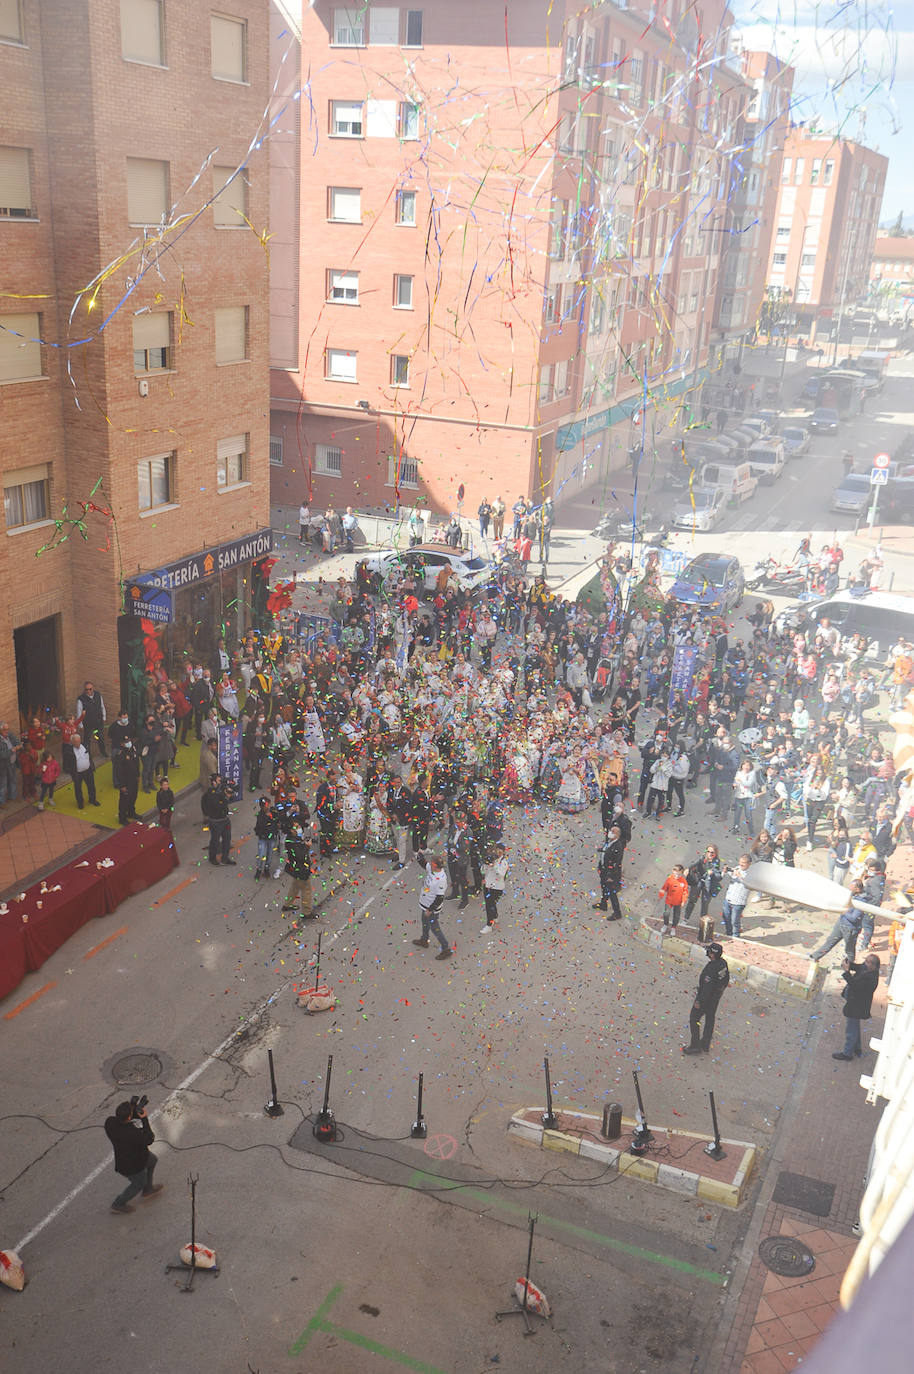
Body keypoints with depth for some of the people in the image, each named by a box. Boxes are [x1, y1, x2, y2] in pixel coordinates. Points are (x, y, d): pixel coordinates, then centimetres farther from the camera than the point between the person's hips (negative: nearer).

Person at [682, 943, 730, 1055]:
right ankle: (705, 1045, 34)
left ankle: (695, 1046, 15)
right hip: (716, 996, 8)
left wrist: (699, 1002, -20)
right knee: (710, 1018, 20)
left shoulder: (711, 969, -36)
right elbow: (726, 979, 7)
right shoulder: (723, 963, -9)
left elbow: (707, 988, -30)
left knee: (694, 1019, 8)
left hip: (706, 996, -8)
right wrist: (721, 990, 23)